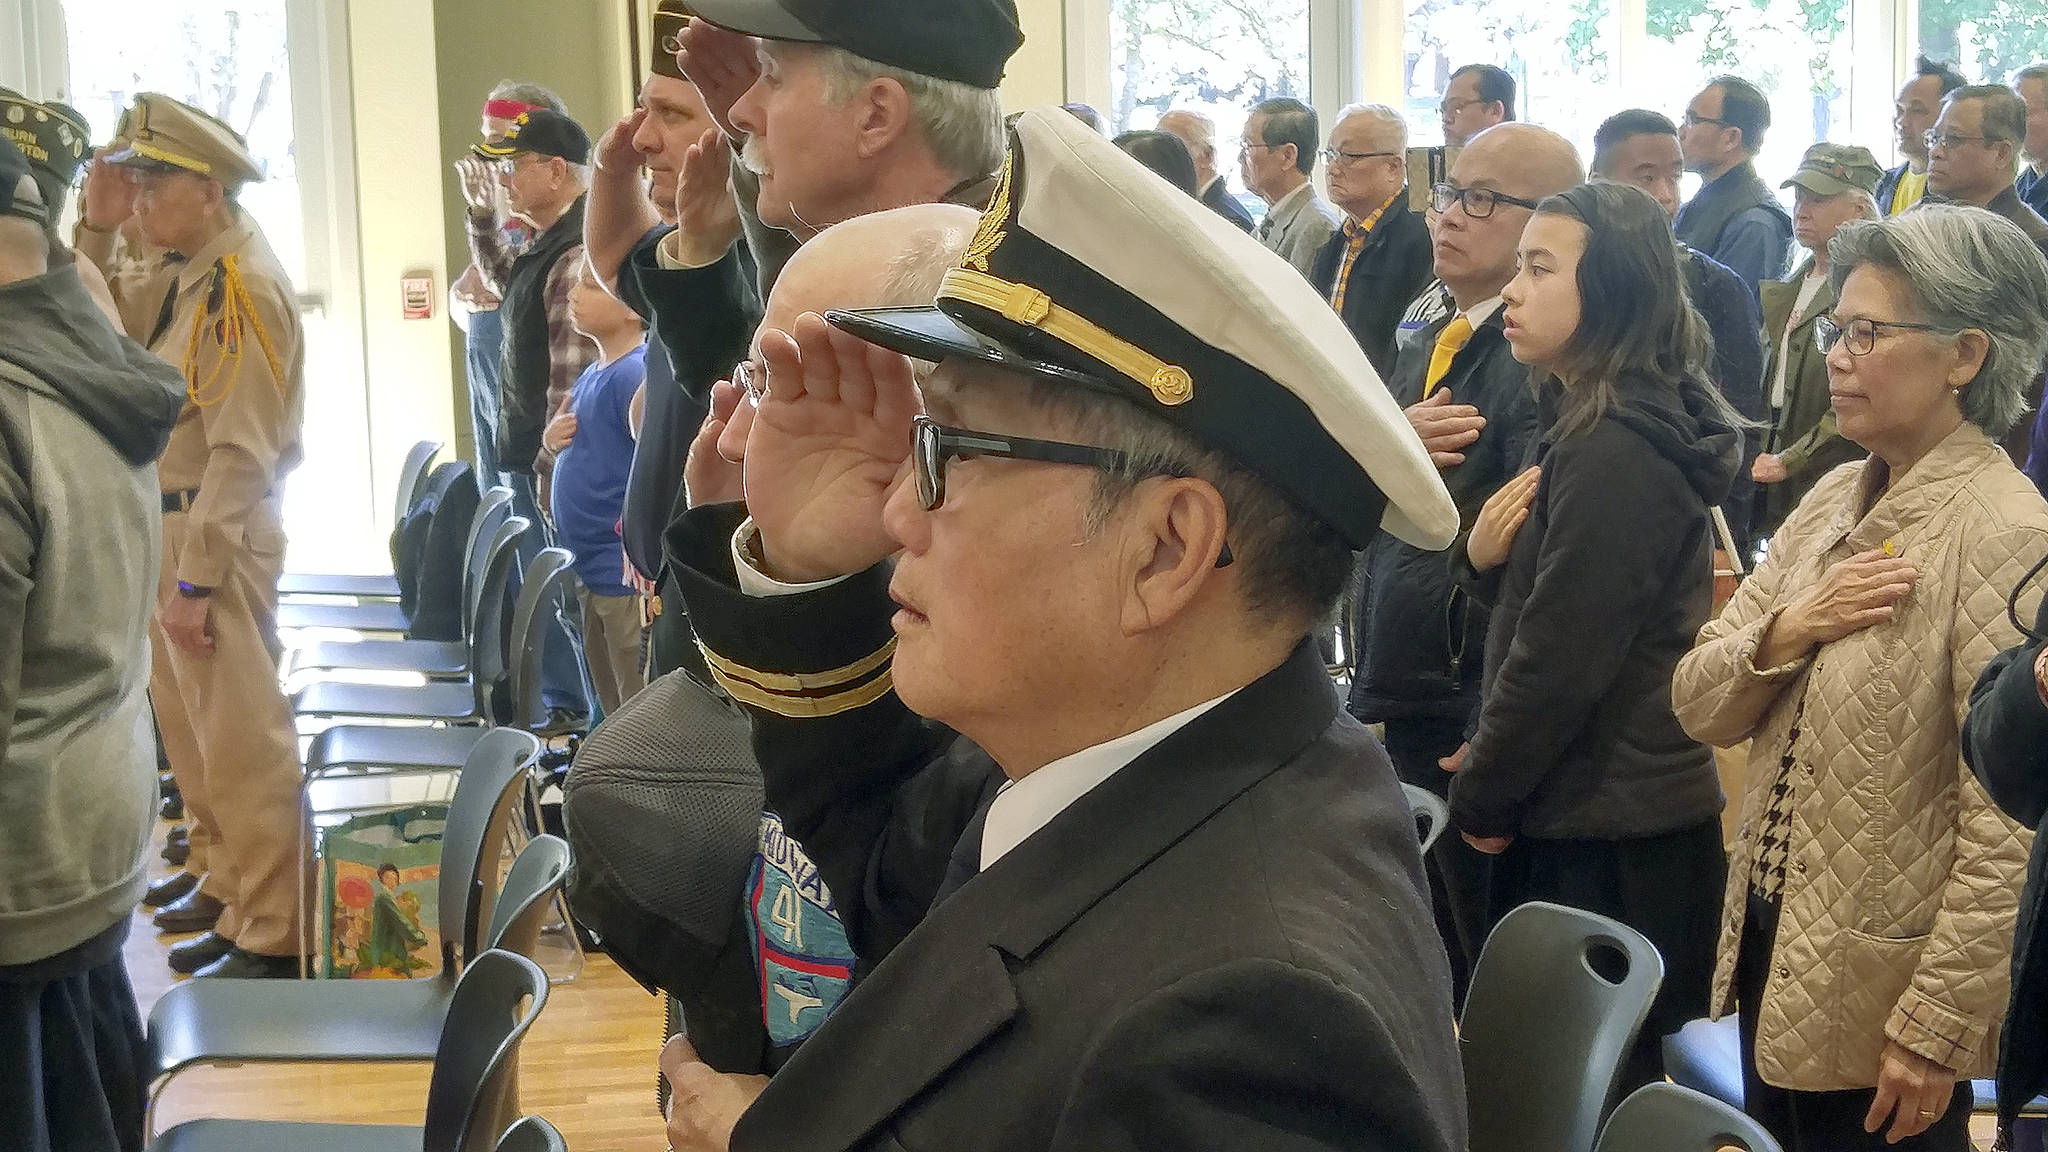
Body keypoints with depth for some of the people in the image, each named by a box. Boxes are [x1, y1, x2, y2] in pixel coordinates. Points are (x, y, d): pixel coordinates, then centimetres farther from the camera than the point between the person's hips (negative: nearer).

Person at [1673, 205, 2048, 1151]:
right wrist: (1787, 629, -15)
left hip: (1877, 996, -7)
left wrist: (1937, 1030, -18)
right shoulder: (1834, 498, 4)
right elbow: (1700, 708, 3)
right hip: (1769, 956, 7)